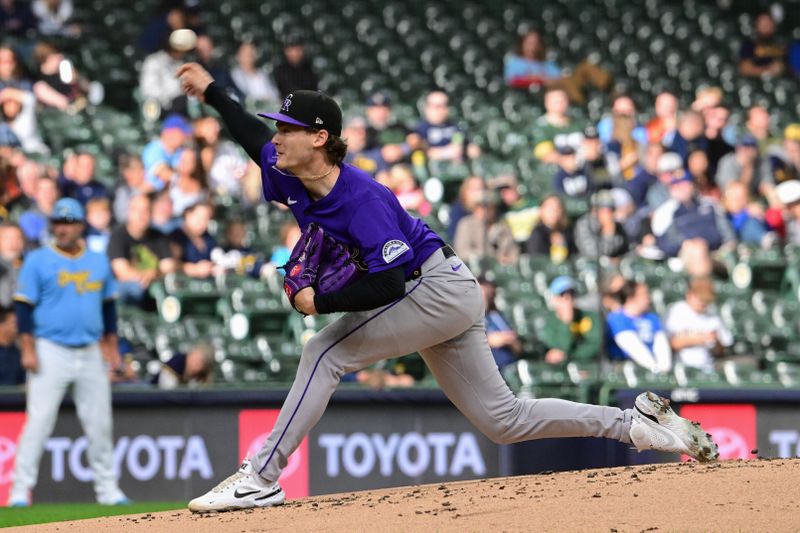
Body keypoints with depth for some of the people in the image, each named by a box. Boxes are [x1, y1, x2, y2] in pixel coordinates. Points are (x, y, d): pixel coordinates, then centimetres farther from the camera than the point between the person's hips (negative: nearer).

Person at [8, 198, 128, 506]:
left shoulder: (99, 262, 11)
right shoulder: (38, 261, -2)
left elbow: (109, 305, 19)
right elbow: (24, 306, -5)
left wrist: (111, 345, 14)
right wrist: (28, 349, -13)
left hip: (91, 354, 4)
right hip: (51, 351, -4)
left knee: (99, 423, 7)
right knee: (39, 421, -10)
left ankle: (107, 489, 15)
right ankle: (21, 489, -8)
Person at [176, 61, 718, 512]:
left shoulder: (362, 199, -27)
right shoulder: (289, 178, -1)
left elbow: (388, 285, -31)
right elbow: (254, 138, 21)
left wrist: (320, 302, -26)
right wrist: (212, 91, 21)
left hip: (440, 289, -10)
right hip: (442, 300, 10)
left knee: (326, 352, -18)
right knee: (504, 420, 10)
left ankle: (261, 478, -17)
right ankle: (635, 423, 14)